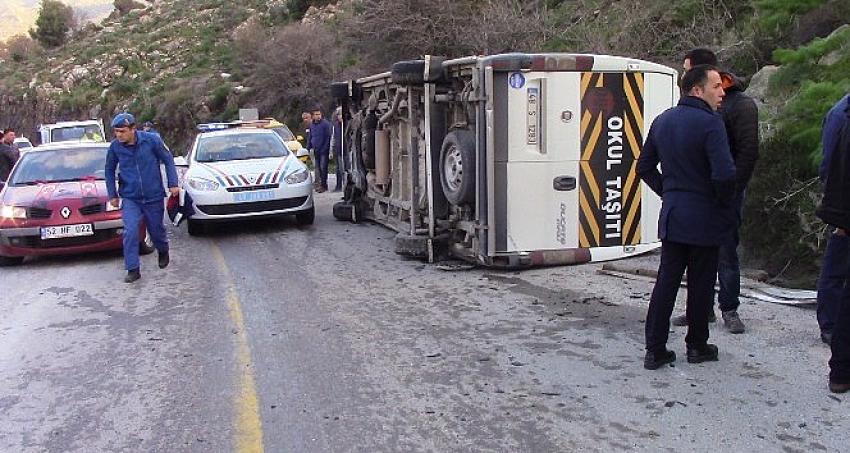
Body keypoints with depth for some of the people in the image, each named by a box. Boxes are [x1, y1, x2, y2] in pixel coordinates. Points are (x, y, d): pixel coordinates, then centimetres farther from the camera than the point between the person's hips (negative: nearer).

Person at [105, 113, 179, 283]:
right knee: (130, 232, -13)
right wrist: (112, 194, 8)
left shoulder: (151, 140, -13)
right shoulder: (115, 146, -7)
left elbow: (168, 160, -1)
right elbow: (110, 170, 9)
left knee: (156, 230, 12)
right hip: (130, 198, 1)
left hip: (154, 196, -1)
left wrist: (173, 183, -4)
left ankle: (163, 251, 45)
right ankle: (133, 270, -4)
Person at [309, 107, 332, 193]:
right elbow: (310, 137, 21)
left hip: (323, 150, -7)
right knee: (319, 167, 10)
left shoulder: (325, 123, -8)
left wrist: (325, 148, -15)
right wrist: (310, 147, 12)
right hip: (316, 150, 7)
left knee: (323, 167, -8)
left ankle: (323, 185, -4)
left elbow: (328, 137, -10)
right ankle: (321, 184, 18)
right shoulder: (312, 125, 12)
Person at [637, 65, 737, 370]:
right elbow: (724, 173, -25)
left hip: (672, 215, 6)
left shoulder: (662, 121, 7)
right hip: (705, 218, -6)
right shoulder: (710, 123, -17)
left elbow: (644, 167, 13)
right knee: (701, 284, 9)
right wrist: (725, 201, -7)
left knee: (666, 281, 9)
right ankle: (697, 346, 24)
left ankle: (655, 350, 11)